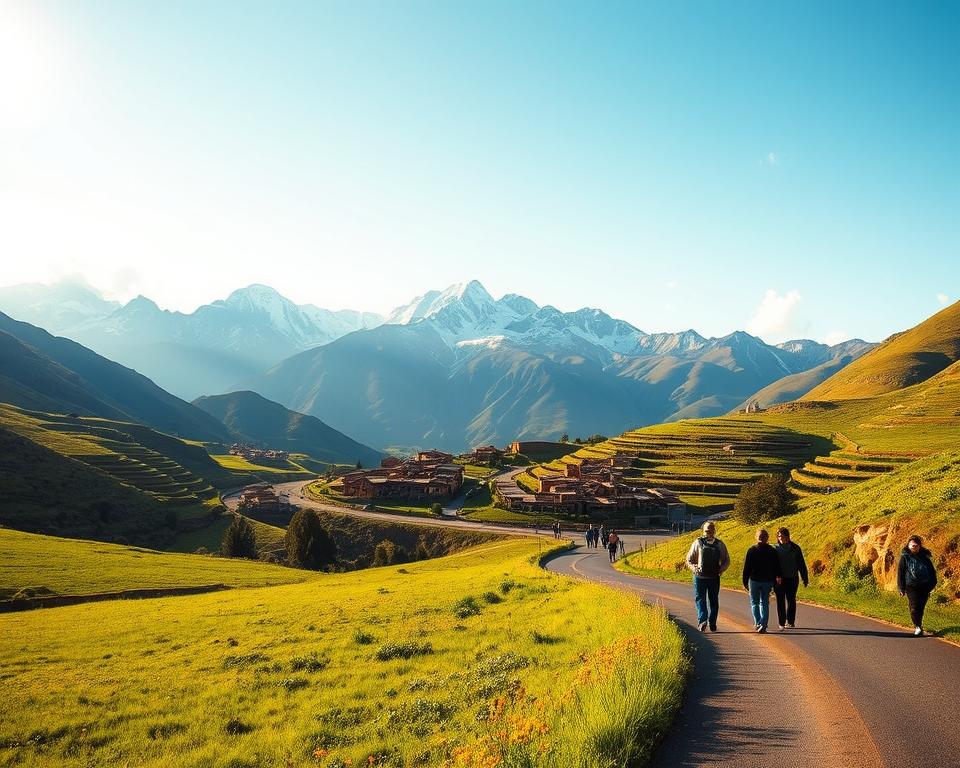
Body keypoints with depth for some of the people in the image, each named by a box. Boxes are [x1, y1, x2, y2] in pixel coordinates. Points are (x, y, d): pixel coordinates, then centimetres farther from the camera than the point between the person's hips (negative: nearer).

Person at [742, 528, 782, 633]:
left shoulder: (751, 550, -7)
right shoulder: (772, 551, -1)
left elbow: (746, 567, -7)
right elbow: (777, 566, 6)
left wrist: (745, 581, 0)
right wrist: (778, 576, 22)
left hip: (754, 580, -2)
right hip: (768, 581, 2)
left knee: (754, 603, 11)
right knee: (764, 603, 11)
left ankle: (758, 623, -1)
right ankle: (763, 625, -2)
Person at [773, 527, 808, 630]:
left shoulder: (795, 548, 1)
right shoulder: (775, 549, -1)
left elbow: (801, 564, 6)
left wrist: (805, 579, 4)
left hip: (792, 579, 1)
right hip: (779, 580, -1)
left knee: (791, 601, 9)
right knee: (780, 601, 0)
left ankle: (790, 622, 23)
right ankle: (782, 623, 6)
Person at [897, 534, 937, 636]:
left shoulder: (925, 557, 9)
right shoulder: (905, 557, 1)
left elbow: (932, 572, 17)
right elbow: (900, 573, 1)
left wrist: (931, 585, 10)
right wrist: (901, 588, -2)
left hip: (924, 587, 3)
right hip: (911, 587, -3)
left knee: (921, 607, 8)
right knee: (914, 607, -11)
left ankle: (918, 625, 23)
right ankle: (917, 626, -2)